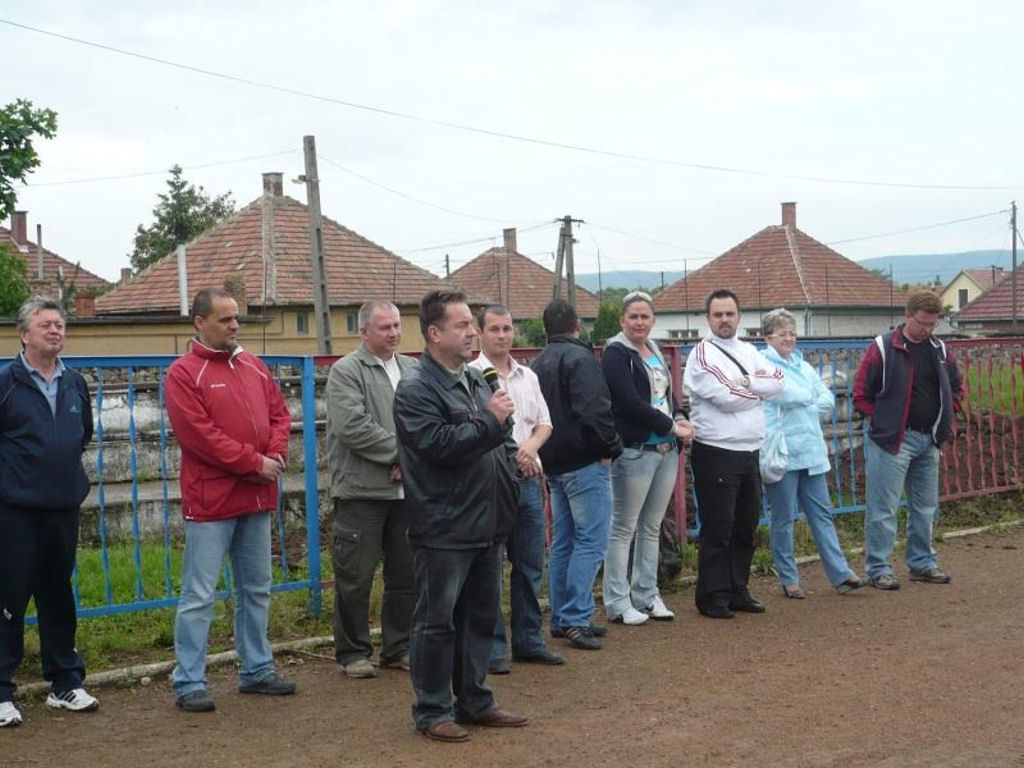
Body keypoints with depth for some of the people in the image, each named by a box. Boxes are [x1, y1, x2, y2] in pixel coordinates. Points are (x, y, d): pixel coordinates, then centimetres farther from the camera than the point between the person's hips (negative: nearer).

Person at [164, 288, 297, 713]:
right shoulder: (184, 373, -8)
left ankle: (257, 669, 25)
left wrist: (276, 457, -6)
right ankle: (189, 683, 2)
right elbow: (199, 434, -16)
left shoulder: (253, 366, 11)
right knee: (199, 596, -4)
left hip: (257, 496, 7)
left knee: (256, 590, 14)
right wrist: (254, 462, -15)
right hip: (210, 498, -7)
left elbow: (279, 414, 13)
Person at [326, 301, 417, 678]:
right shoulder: (346, 371, -6)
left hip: (407, 490, 6)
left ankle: (399, 648, 24)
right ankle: (353, 652, 12)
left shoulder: (412, 370, 13)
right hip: (362, 491, -6)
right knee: (355, 576, 0)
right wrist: (401, 452, -13)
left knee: (406, 575, 12)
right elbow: (352, 426, -17)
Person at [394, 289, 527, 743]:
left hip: (486, 524, 8)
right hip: (443, 530, -8)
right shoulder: (416, 389, -13)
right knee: (437, 621, 0)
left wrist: (507, 464, 9)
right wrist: (488, 422, -19)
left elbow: (501, 435, 26)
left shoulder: (475, 380, 14)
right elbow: (437, 444, -26)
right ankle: (432, 710, 9)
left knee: (480, 616, 15)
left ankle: (474, 700, 26)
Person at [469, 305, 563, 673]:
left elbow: (544, 422, 18)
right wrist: (513, 456, -11)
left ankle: (528, 640, 22)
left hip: (528, 481, 7)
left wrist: (532, 446, -4)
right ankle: (491, 647, 5)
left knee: (530, 566, 12)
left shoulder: (528, 377, 14)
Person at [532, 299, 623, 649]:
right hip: (585, 462, -9)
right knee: (591, 541, -7)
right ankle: (576, 619, -10)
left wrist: (548, 455, 14)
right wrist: (610, 447, -11)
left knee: (563, 542, 14)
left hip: (554, 463, 9)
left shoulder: (539, 363, 15)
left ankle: (562, 618, 19)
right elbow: (595, 409, -23)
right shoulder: (579, 357, -13)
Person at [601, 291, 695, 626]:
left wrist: (681, 418, 1)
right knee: (624, 529, -1)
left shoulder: (655, 353, 16)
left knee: (651, 528, 12)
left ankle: (647, 595, 20)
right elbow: (630, 403, -17)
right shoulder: (616, 354, -8)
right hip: (634, 451, -7)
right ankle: (618, 602, 4)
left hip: (666, 450, 8)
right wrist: (671, 426, -13)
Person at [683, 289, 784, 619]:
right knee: (717, 529, -2)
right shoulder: (702, 353, -7)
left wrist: (747, 382, -13)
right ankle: (712, 597, 5)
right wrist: (760, 387, -2)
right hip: (716, 453, -7)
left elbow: (778, 381, 1)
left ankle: (737, 591, 22)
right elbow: (727, 397, -18)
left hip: (749, 452, 7)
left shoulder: (749, 352, 14)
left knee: (745, 527, 12)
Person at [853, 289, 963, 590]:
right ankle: (878, 568, 2)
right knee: (883, 508, -4)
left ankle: (922, 563, 27)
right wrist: (881, 422, -8)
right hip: (893, 441, -6)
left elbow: (956, 387, 23)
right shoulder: (883, 348, -9)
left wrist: (946, 419, 12)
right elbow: (861, 394, -6)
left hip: (929, 441, 6)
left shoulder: (939, 350, 9)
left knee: (925, 507, 14)